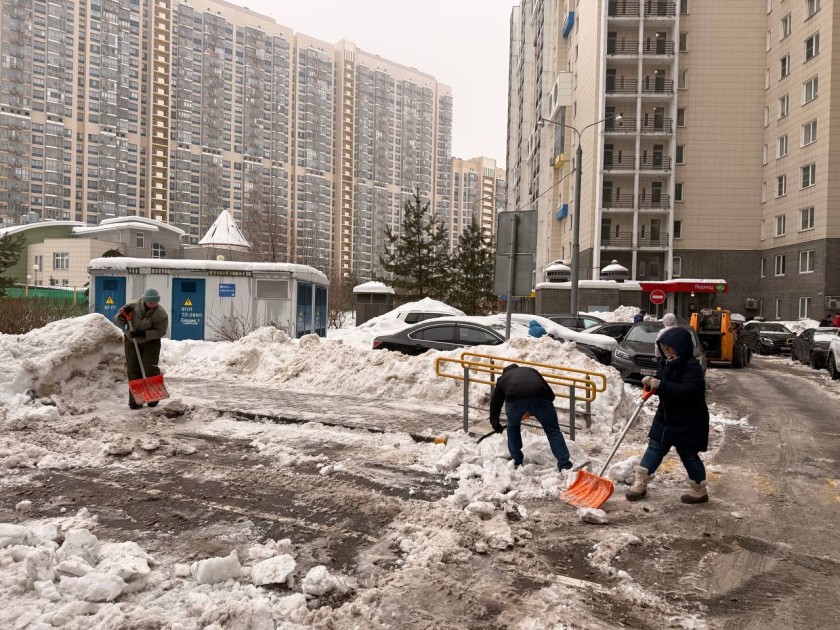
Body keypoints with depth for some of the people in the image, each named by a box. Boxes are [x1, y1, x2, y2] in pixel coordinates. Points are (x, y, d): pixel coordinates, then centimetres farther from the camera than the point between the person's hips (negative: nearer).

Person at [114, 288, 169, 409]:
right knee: (133, 371, 0)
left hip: (151, 343, -2)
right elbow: (118, 321, -4)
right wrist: (123, 315, -26)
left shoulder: (160, 313, -17)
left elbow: (160, 331, -18)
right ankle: (135, 399, 4)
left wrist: (143, 334, -28)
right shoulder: (133, 306, -11)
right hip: (132, 342, 2)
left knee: (151, 370, -6)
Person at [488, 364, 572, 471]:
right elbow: (551, 394, 31)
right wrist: (534, 410, 42)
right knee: (553, 430, 13)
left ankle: (516, 462, 34)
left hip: (514, 398, 0)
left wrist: (495, 424, 58)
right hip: (539, 396, 0)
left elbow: (495, 403, 44)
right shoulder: (531, 370, 39)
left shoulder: (502, 378, 39)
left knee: (513, 428, 29)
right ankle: (565, 466, 6)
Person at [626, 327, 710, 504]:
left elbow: (689, 390, -33)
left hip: (687, 423, -8)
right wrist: (653, 383, -1)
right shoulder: (672, 364, 8)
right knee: (654, 449, 7)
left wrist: (661, 385, -34)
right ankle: (640, 483, 12)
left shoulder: (692, 366, -20)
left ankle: (700, 491, 23)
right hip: (666, 418, 8)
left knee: (689, 456, 5)